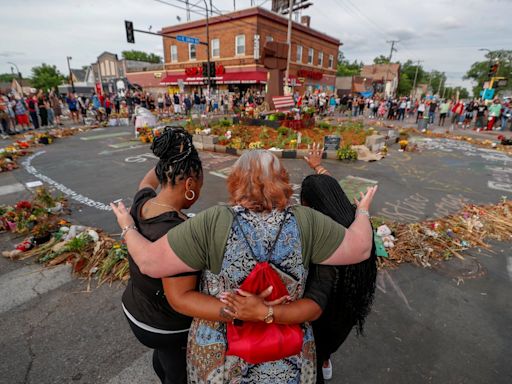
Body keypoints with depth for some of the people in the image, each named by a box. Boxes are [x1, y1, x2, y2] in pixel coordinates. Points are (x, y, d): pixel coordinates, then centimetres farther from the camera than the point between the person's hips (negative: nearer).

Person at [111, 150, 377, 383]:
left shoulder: (213, 224, -22)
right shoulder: (304, 222, -17)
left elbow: (150, 262, -17)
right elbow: (359, 248, -8)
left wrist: (127, 227, 1)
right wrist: (362, 212, 11)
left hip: (219, 359, 0)